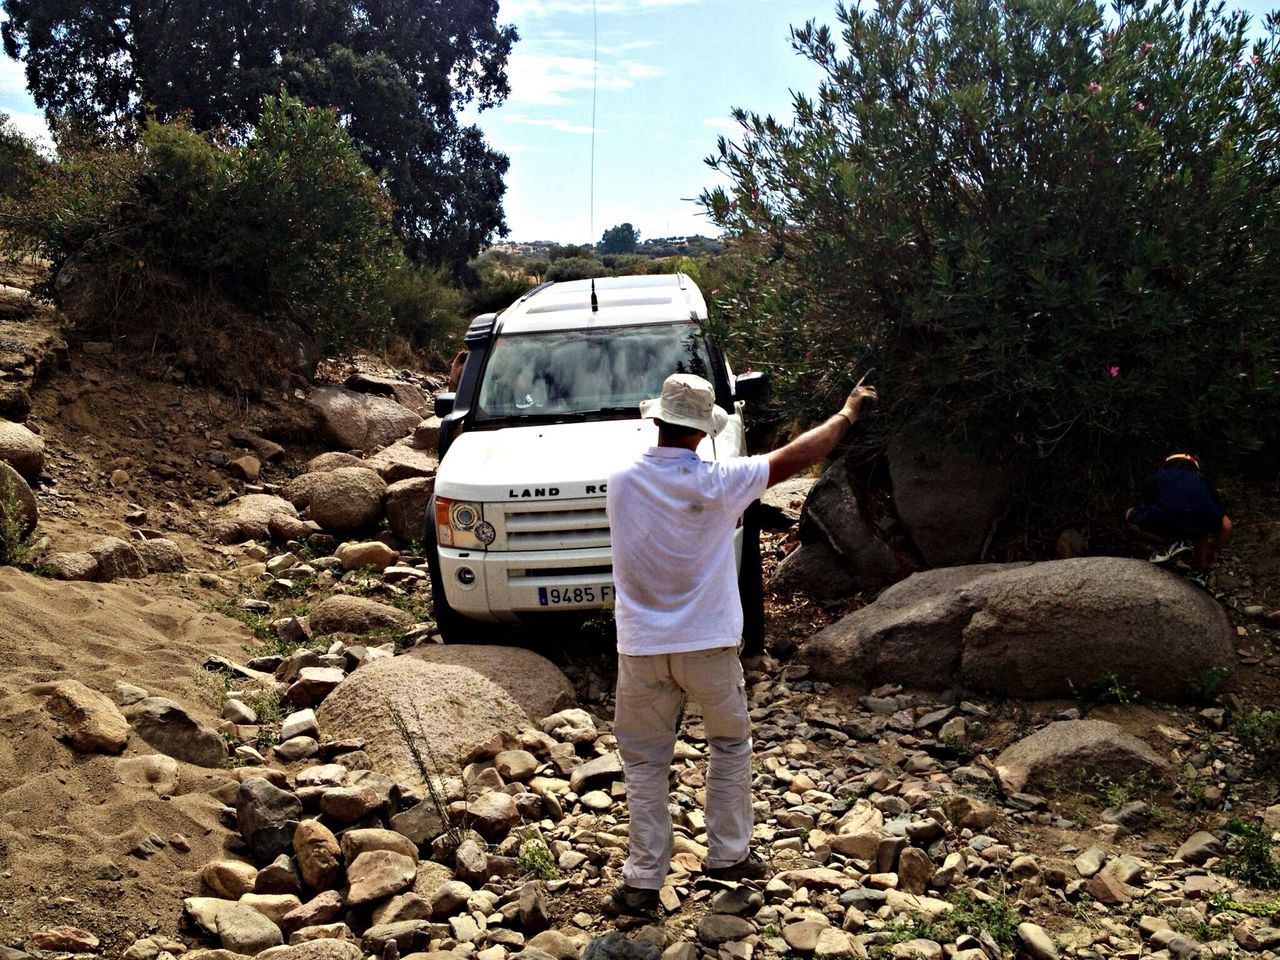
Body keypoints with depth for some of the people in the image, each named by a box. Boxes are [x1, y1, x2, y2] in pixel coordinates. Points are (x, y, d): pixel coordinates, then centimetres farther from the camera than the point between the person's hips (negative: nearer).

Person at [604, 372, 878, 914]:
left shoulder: (621, 483, -5)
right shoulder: (715, 483, -13)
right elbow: (795, 458, -4)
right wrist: (849, 413, 10)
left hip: (640, 648, 2)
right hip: (707, 645, -2)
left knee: (644, 762, 12)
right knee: (731, 745, 21)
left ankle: (644, 880, 14)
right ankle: (728, 855, 29)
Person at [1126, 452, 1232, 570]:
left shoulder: (1155, 477, 33)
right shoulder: (1201, 481, 35)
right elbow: (1226, 525, 34)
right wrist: (1214, 552, 51)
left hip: (1163, 521, -2)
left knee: (1130, 515, 31)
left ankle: (1171, 544, 15)